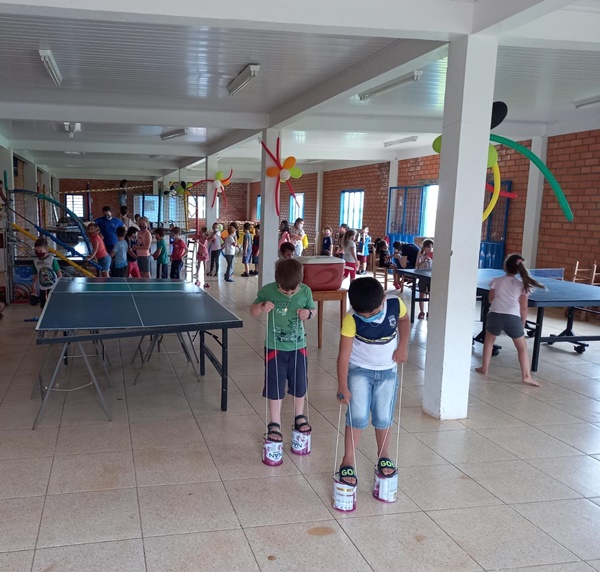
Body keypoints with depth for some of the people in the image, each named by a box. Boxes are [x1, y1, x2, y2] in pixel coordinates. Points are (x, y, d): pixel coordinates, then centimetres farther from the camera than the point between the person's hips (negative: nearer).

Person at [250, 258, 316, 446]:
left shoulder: (305, 291, -10)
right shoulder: (268, 291, -15)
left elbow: (312, 309, 6)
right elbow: (253, 311, -3)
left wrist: (308, 313, -17)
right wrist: (262, 307, -25)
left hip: (298, 346, 2)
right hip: (275, 347, -2)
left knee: (299, 385, 16)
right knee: (275, 387, 6)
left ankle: (299, 416, 39)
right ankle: (274, 423, 22)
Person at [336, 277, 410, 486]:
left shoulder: (395, 304, -20)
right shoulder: (351, 320, -27)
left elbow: (404, 320, 5)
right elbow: (344, 353, -26)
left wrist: (403, 346, -5)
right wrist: (343, 386, -30)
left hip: (387, 371, 2)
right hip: (359, 370, -2)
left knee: (383, 418, 9)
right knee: (358, 416, -8)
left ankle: (383, 456, 31)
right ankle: (348, 461, 6)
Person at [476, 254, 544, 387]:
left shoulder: (496, 281, 8)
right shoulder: (522, 286, 7)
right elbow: (523, 308, 7)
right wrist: (522, 324, 17)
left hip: (495, 315, 1)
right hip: (513, 318, -1)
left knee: (488, 340, 27)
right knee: (522, 347, 13)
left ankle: (484, 368, 29)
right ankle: (526, 376, 4)